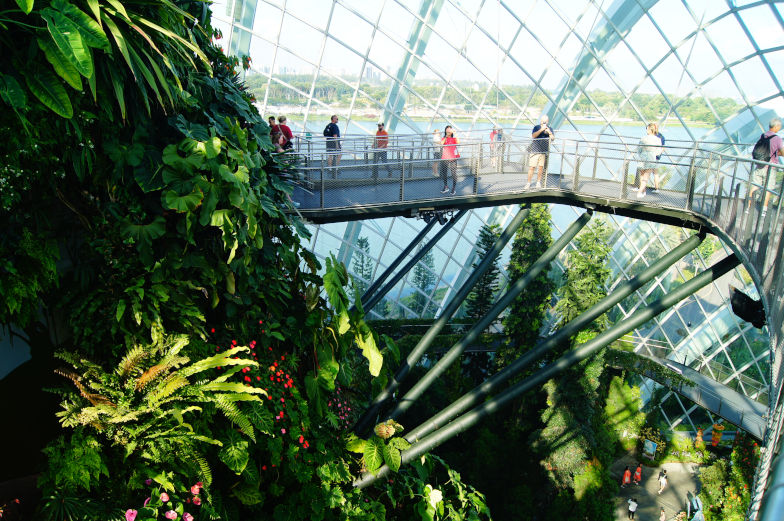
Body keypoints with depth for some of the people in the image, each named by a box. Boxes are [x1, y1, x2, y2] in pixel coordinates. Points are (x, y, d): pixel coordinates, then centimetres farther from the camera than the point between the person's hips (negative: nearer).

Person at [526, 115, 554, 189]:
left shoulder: (550, 129, 9)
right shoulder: (536, 127, 3)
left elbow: (553, 138, -2)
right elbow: (533, 135, -13)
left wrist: (549, 132, -18)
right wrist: (541, 129, -20)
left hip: (544, 152, 2)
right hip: (535, 151, -2)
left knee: (541, 168, 3)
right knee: (531, 167, -4)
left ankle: (538, 182, 16)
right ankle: (528, 183, 3)